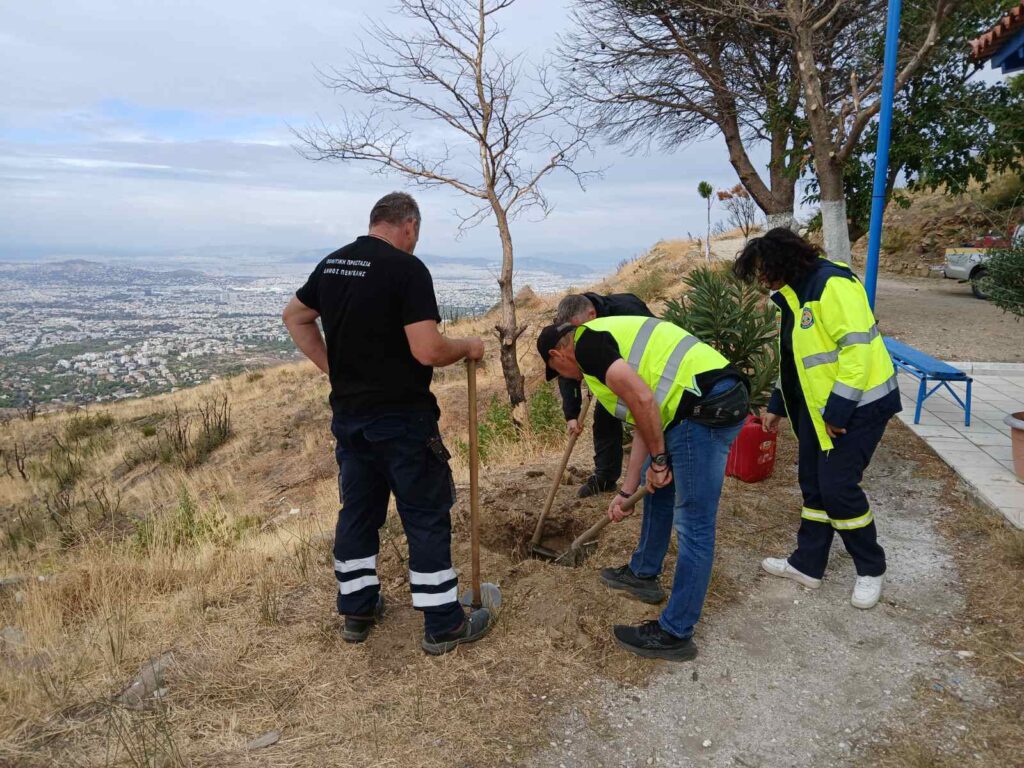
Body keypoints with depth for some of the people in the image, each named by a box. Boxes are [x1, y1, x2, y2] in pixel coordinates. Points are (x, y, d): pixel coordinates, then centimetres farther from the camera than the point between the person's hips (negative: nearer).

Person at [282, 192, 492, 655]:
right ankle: (443, 624, 15)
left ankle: (357, 609, 31)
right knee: (427, 518, 5)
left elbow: (294, 316, 20)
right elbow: (427, 350, -24)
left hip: (348, 416, 7)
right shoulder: (407, 268, -17)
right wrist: (467, 348, -5)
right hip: (402, 420, -7)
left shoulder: (331, 264, 7)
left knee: (358, 510, 18)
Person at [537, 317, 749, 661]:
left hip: (706, 409, -10)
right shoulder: (609, 337, 25)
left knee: (694, 526, -1)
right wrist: (626, 492, 30)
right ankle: (643, 573, 42)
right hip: (723, 397, 10)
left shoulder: (586, 342, -3)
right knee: (657, 486, 25)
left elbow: (642, 400, -19)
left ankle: (675, 635, 11)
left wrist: (658, 460, -6)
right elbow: (644, 422, 27)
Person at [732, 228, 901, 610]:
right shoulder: (793, 295, 12)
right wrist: (777, 405, 20)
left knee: (838, 486, -6)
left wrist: (839, 408, -24)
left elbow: (857, 345, -25)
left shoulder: (832, 284, -19)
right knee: (813, 485, 13)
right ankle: (807, 564, 26)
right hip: (817, 406, 10)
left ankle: (870, 569, 15)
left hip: (857, 405, -9)